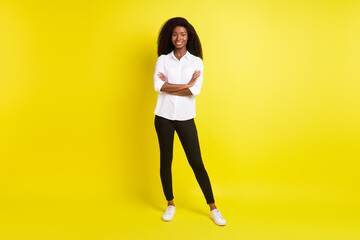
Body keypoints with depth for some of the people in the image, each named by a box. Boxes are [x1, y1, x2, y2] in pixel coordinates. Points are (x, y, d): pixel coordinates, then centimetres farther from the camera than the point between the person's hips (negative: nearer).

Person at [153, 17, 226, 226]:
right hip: (164, 117, 1)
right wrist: (186, 84, -12)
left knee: (197, 163, 2)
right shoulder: (163, 59, 4)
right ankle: (170, 204, 27)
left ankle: (213, 208, 14)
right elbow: (158, 86, -13)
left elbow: (196, 90, -12)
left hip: (186, 118, -1)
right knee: (166, 160, 10)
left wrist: (168, 87, -11)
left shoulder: (196, 62, 3)